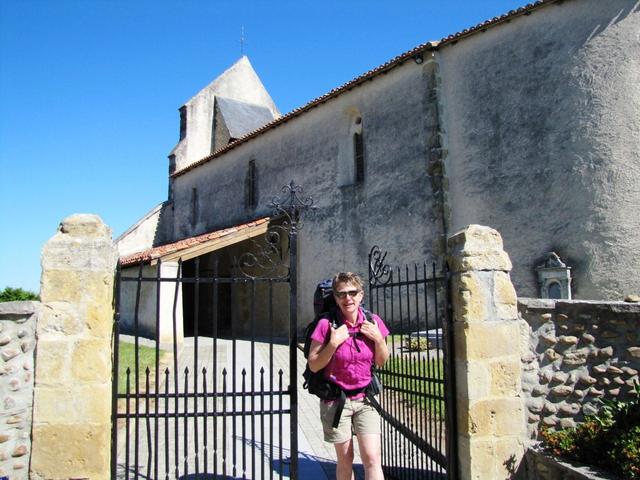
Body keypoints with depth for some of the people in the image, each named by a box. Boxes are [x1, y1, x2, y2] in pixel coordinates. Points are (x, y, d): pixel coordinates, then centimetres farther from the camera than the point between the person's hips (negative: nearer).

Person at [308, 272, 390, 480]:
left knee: (372, 459, -5)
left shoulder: (372, 322, -4)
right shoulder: (326, 325, -14)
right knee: (345, 460, 11)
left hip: (365, 399, 2)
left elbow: (382, 361, 6)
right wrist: (333, 343, -23)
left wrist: (378, 338, -12)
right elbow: (313, 365, -9)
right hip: (335, 400, -2)